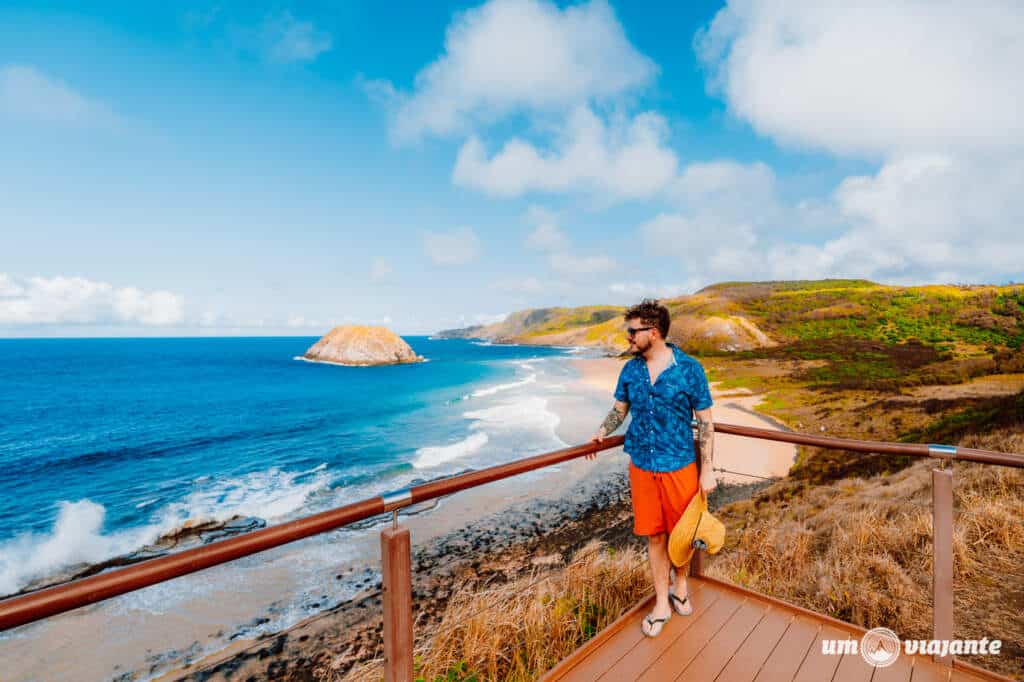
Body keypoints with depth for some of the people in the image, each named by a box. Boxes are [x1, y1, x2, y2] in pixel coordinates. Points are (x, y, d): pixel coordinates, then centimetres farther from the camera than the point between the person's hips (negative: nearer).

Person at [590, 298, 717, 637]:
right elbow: (620, 409, 11)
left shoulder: (689, 369, -12)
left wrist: (707, 470, -8)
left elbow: (705, 422, -7)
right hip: (641, 466, 3)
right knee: (654, 535, 13)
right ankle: (662, 602, 32)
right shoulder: (630, 370, -2)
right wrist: (601, 433, -7)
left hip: (680, 466, -2)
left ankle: (680, 583, 45)